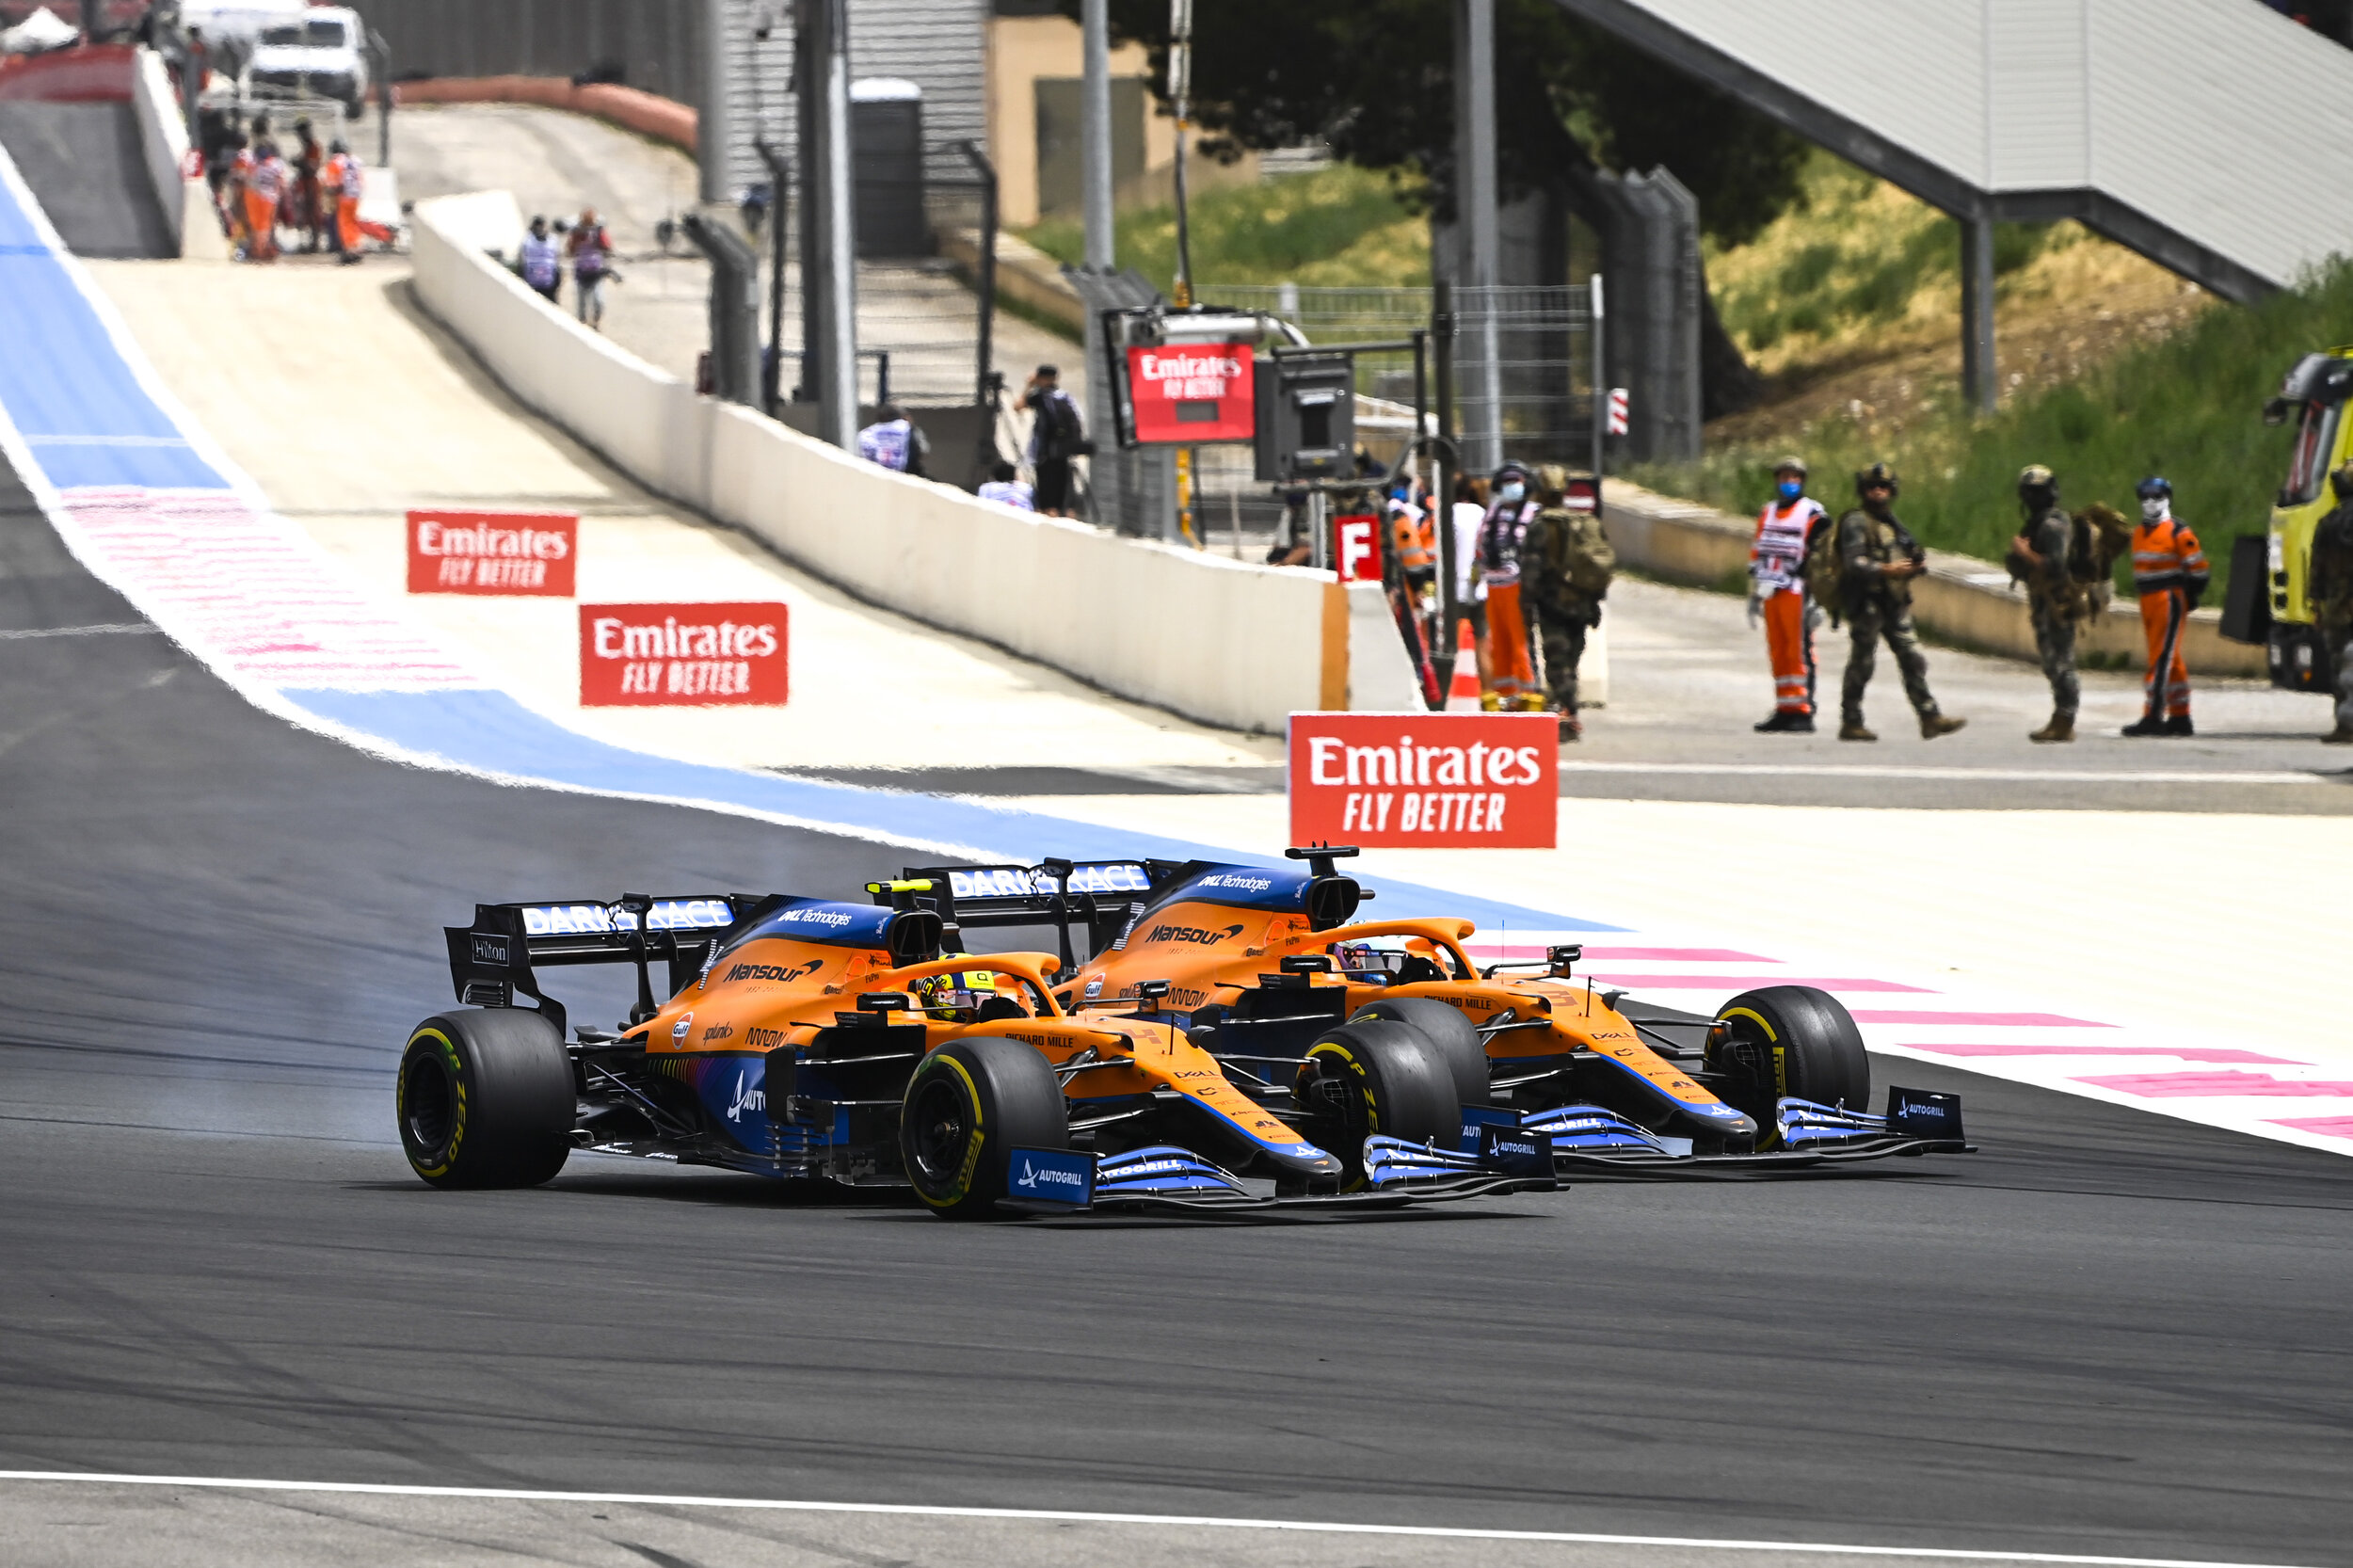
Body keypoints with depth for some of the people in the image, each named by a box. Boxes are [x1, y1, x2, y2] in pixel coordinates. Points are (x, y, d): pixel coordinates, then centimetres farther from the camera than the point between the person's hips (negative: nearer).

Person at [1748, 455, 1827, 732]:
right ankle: (1785, 710, 12)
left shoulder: (1813, 515, -3)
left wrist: (1815, 598, -13)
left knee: (1800, 652, -8)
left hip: (1797, 594, -7)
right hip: (1771, 594, 7)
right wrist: (1754, 595, 21)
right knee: (1778, 653, 8)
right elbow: (1756, 556, 23)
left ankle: (1803, 711, -7)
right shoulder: (1768, 513, 19)